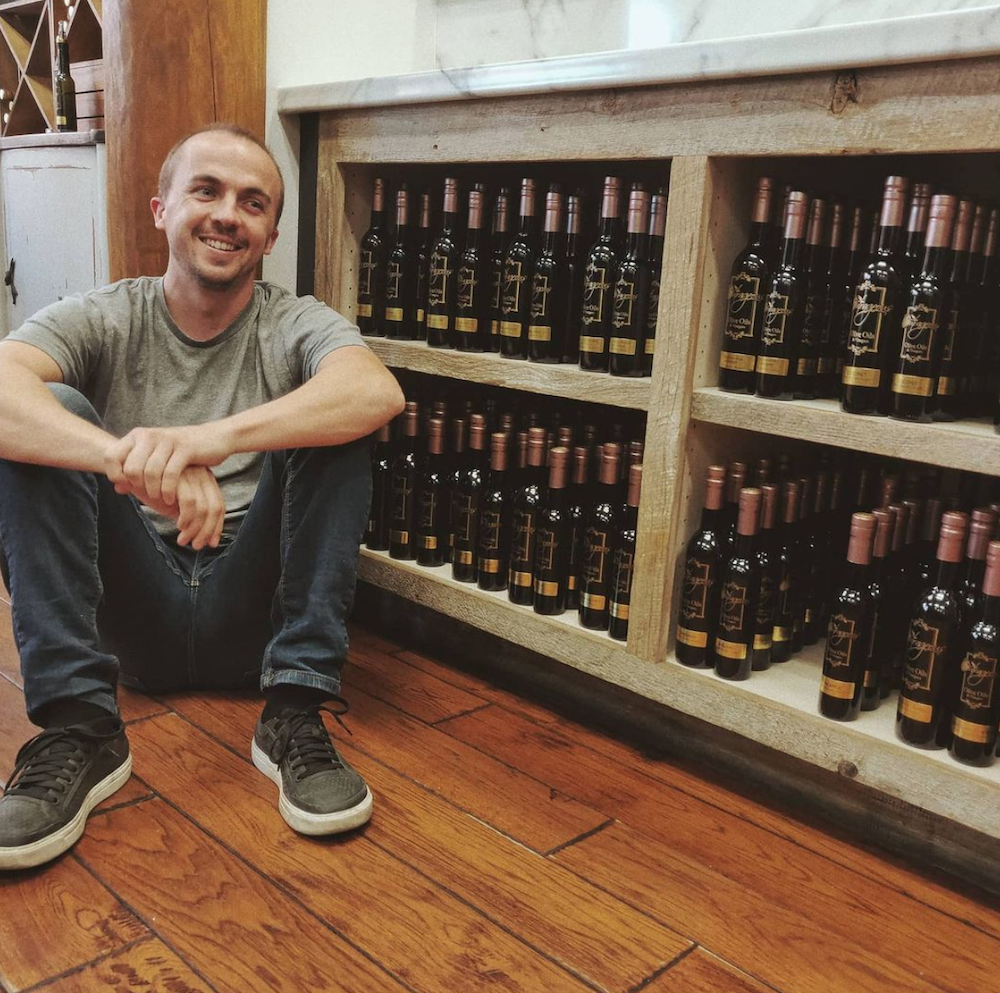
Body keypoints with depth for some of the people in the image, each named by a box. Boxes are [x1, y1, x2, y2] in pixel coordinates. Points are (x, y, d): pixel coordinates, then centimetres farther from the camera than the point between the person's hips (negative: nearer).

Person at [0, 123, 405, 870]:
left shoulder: (297, 325, 2)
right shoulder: (101, 320, 3)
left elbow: (380, 393, -24)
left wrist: (218, 435, -38)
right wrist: (131, 460, -39)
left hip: (255, 609, 0)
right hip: (134, 610, 1)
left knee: (335, 422, -19)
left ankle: (295, 716, -21)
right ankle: (78, 729, -22)